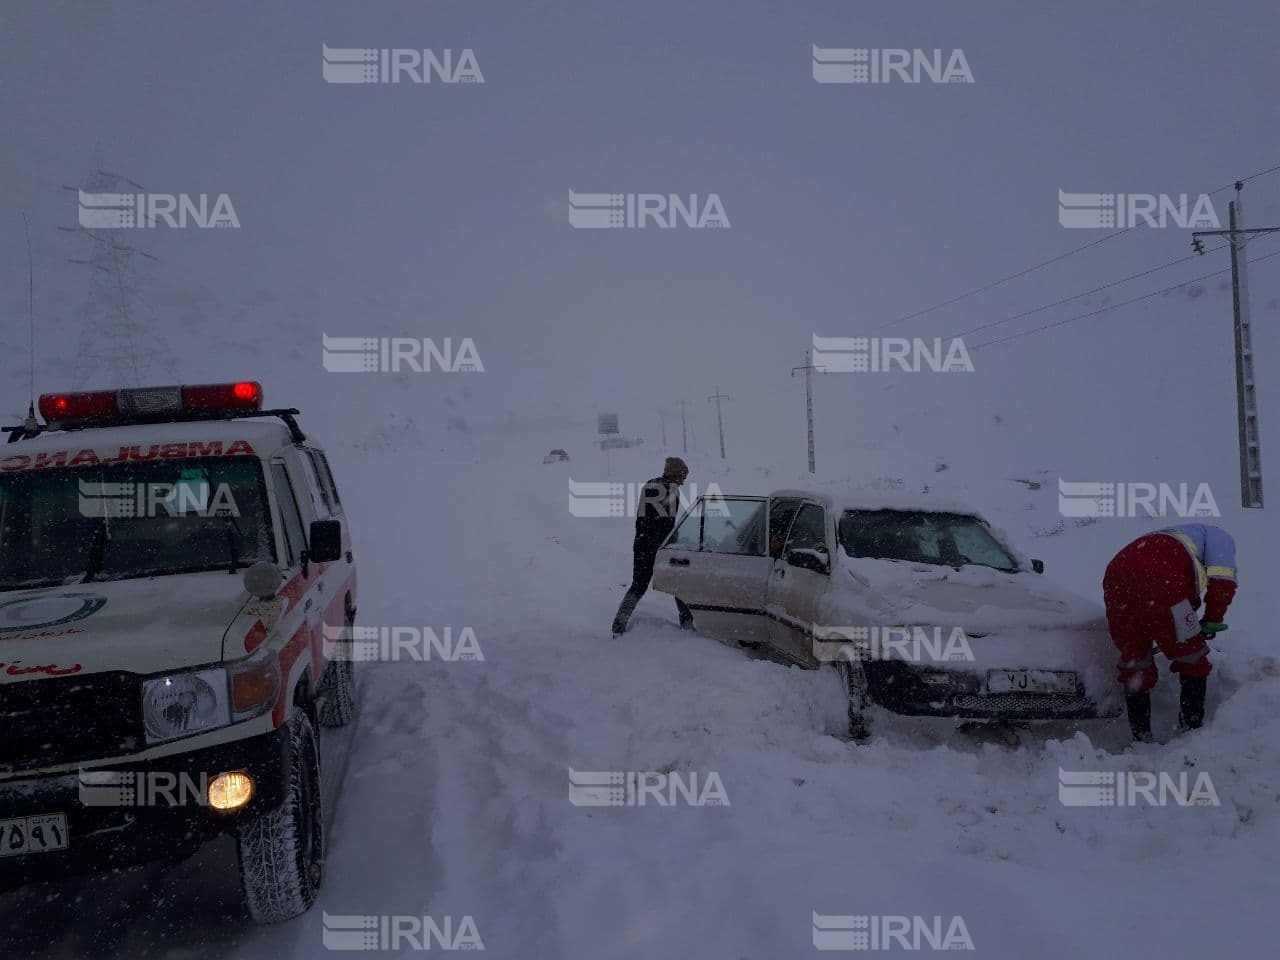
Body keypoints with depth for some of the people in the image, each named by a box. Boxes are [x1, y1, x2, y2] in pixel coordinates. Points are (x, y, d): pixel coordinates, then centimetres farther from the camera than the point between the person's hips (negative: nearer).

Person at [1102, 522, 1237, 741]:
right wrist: (1213, 619, 15)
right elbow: (1222, 580, 4)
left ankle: (1140, 740, 22)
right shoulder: (1218, 536, 25)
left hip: (1114, 576, 7)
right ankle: (1191, 733, 12)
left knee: (1134, 663, 19)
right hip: (1158, 583, -6)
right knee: (1193, 660, 12)